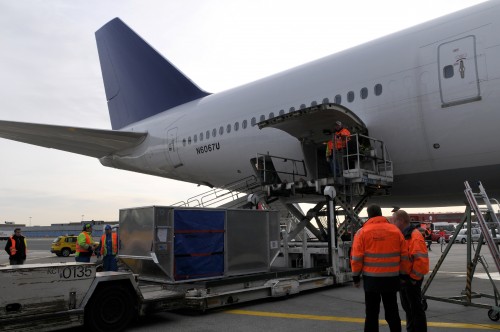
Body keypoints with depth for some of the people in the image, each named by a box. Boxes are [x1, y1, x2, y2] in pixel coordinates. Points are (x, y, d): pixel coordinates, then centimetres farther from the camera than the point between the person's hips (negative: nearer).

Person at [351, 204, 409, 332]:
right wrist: (404, 274, 16)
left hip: (371, 278, -2)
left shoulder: (362, 232, -6)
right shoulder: (395, 230, 1)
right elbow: (404, 256, 5)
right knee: (392, 311, 16)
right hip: (391, 278, 3)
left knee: (372, 312, 7)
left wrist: (356, 276, 3)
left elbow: (357, 257, -8)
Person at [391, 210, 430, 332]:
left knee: (415, 308, 0)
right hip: (402, 279, 9)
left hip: (411, 279, -9)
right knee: (407, 307, 18)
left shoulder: (415, 236, -18)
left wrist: (414, 278, -19)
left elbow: (421, 260, -24)